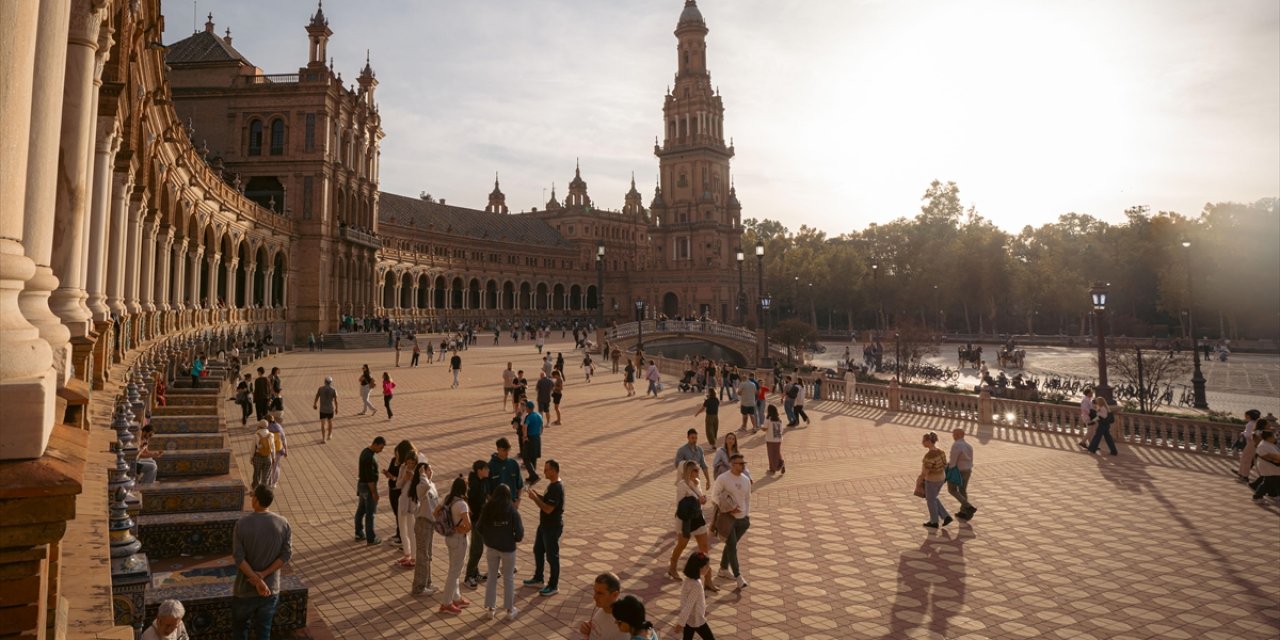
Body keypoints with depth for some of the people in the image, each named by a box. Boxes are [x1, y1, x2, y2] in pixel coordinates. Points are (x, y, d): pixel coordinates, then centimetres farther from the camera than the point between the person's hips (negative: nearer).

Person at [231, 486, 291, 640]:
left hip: (245, 587, -2)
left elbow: (239, 558, -17)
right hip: (271, 588, 2)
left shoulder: (242, 524, -14)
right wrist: (263, 574, -11)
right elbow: (287, 554, -10)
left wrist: (256, 580, -15)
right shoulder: (283, 523, -7)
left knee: (239, 626, 20)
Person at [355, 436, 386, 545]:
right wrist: (374, 492, -20)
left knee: (361, 510, 17)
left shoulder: (365, 451, 5)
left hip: (362, 484, 10)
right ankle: (371, 538, 11)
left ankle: (359, 534, 28)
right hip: (368, 487, -10)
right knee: (370, 513, 1)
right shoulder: (369, 457, -26)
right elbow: (370, 477, -25)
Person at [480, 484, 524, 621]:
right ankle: (510, 611, 22)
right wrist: (514, 539, 5)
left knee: (492, 577, 18)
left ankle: (490, 609, 27)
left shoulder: (487, 509, -9)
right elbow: (519, 533, -17)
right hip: (508, 548, -3)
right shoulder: (512, 510, -18)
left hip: (491, 547, 3)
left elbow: (480, 529, -1)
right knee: (508, 579, 12)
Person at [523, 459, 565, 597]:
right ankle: (538, 579, 38)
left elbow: (548, 509, -29)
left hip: (553, 527, -10)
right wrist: (537, 494, 1)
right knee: (538, 550, 22)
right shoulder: (552, 485, 5)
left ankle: (553, 586, 16)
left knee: (552, 556, 3)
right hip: (545, 525, 10)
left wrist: (534, 498, -22)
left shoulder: (557, 488, -27)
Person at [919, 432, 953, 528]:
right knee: (932, 498, 28)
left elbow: (925, 472, -25)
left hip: (932, 480, -8)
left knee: (930, 501, 15)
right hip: (941, 478, 8)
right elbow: (944, 466, 6)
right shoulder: (940, 451, -3)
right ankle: (946, 516, 26)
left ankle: (934, 522, 30)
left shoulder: (929, 455, -30)